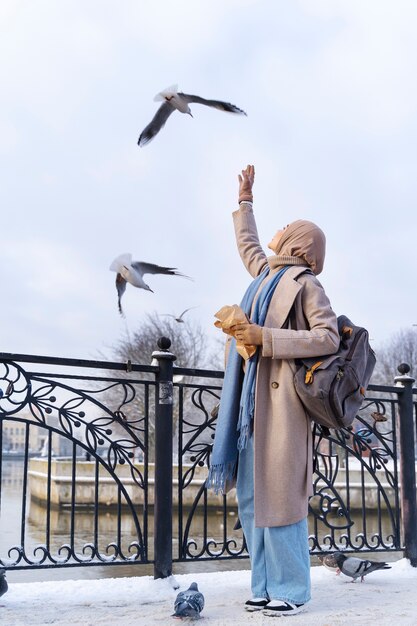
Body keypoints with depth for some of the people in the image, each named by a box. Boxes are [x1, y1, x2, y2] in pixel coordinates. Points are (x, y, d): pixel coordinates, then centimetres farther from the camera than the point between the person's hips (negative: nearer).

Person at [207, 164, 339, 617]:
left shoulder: (305, 283, -3)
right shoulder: (267, 274, 19)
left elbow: (329, 337, -14)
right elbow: (247, 243, 39)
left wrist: (265, 336, -18)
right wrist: (245, 199, 48)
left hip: (280, 397, -8)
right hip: (251, 397, 8)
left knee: (278, 494, -6)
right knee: (251, 496, 7)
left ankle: (291, 590, 5)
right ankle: (266, 585, 15)